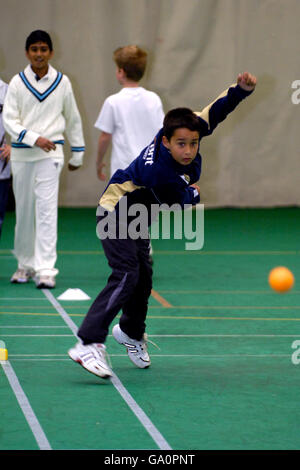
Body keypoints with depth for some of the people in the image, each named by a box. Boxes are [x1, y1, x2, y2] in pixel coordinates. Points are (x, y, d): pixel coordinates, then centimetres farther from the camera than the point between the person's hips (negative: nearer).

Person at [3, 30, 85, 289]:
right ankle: (25, 264, 24)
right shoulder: (18, 83, 1)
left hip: (51, 153, -1)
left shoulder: (62, 82, 4)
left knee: (47, 209, -12)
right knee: (24, 211, 9)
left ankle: (46, 269, -15)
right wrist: (34, 138, -17)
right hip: (22, 153, 1)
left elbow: (73, 119, 13)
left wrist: (78, 153, 15)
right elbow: (9, 119, -4)